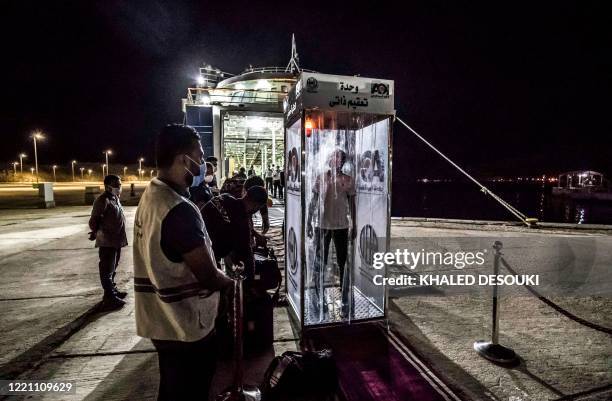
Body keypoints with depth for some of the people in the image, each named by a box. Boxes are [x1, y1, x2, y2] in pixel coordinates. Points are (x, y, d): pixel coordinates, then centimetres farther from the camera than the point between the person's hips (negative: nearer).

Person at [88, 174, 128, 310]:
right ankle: (110, 298, 4)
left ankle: (112, 290, 34)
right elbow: (94, 220, -18)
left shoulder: (115, 198, 13)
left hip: (116, 240, 9)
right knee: (107, 269, -1)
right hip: (107, 242, -9)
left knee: (112, 268, 20)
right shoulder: (103, 200, -16)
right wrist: (96, 231, -30)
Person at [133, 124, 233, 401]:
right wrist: (231, 281, -5)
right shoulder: (179, 210, -29)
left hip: (162, 320, 9)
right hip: (185, 327, -9)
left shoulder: (151, 194, 3)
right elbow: (209, 277, -26)